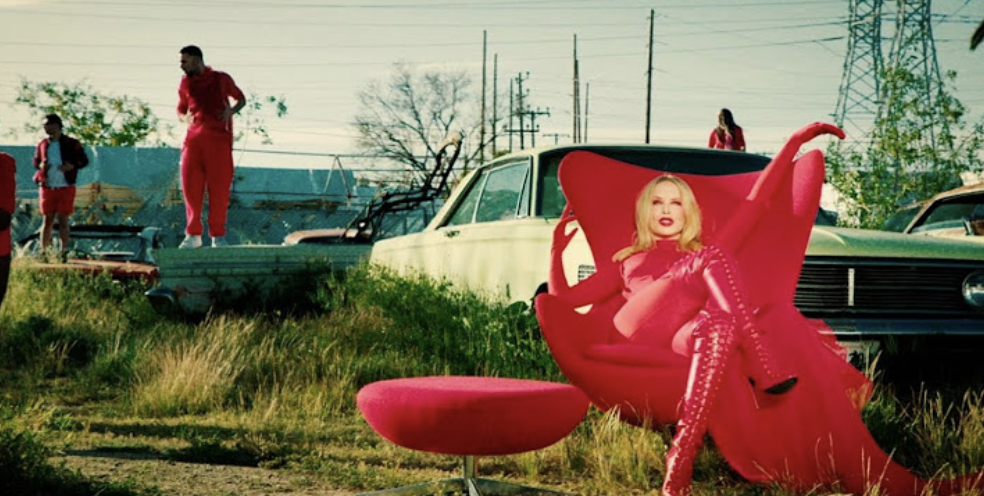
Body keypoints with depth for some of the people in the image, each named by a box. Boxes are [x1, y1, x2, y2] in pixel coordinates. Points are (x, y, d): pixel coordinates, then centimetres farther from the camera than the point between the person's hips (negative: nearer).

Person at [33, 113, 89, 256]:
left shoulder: (71, 144, -1)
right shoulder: (43, 145, 9)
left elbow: (84, 160, 1)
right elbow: (36, 161, 19)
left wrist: (72, 166, -18)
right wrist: (40, 165, -4)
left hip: (65, 187, -3)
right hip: (47, 188, 3)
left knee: (63, 220, -2)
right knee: (48, 220, 5)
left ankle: (64, 251, 3)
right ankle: (44, 251, 8)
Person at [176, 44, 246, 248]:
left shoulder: (221, 79, 6)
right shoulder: (185, 83, 12)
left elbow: (241, 99, 17)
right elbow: (180, 110, 23)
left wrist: (231, 111, -4)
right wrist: (185, 118, 0)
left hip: (219, 138, -2)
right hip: (194, 137, 2)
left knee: (219, 187, -2)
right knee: (190, 185, -4)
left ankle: (218, 235, 7)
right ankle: (193, 234, 5)